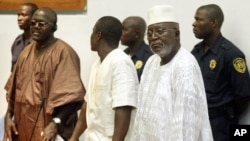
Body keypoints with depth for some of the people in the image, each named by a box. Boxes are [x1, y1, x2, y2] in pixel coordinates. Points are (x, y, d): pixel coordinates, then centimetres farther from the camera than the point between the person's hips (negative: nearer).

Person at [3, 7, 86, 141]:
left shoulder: (63, 52, -11)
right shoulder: (27, 51, 12)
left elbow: (69, 95, -17)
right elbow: (15, 88, 17)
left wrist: (55, 124, -24)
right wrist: (8, 116, 9)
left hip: (47, 127, -6)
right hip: (23, 124, 7)